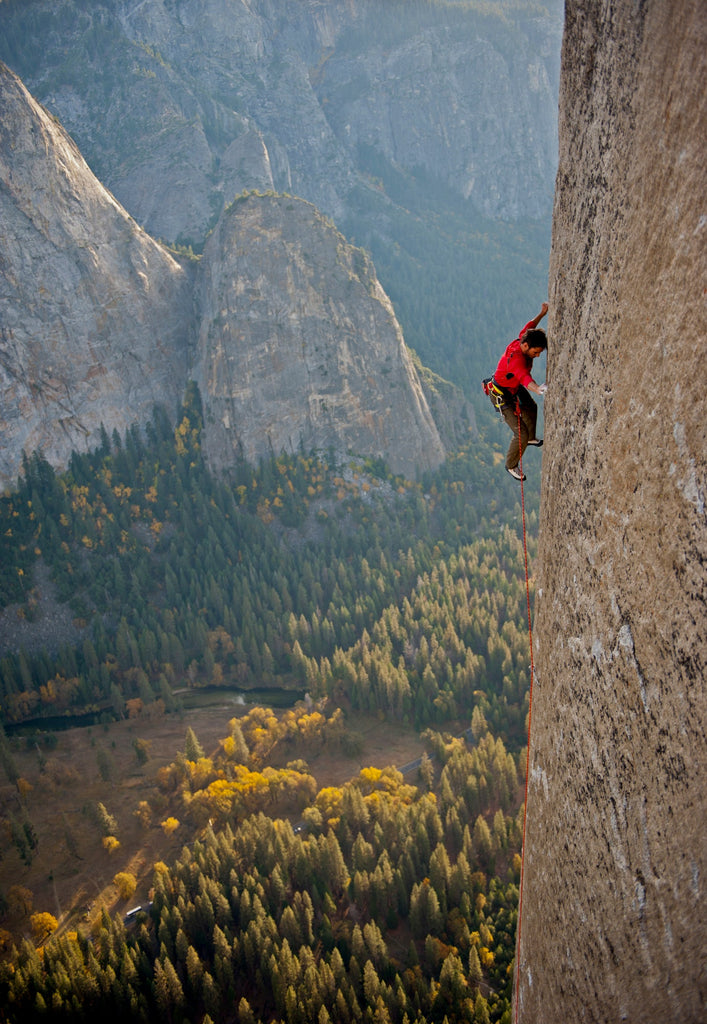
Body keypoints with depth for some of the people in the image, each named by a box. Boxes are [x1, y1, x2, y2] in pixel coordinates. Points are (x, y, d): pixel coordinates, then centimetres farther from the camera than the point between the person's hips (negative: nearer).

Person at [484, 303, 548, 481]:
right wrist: (538, 389, -80)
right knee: (521, 433, -8)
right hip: (501, 396, -10)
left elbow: (529, 326, 5)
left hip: (515, 388, 10)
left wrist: (542, 313, 8)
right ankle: (511, 465, 19)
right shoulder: (515, 357, -43)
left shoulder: (522, 340, -18)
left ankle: (531, 438, 66)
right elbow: (524, 376, -62)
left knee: (531, 409, 35)